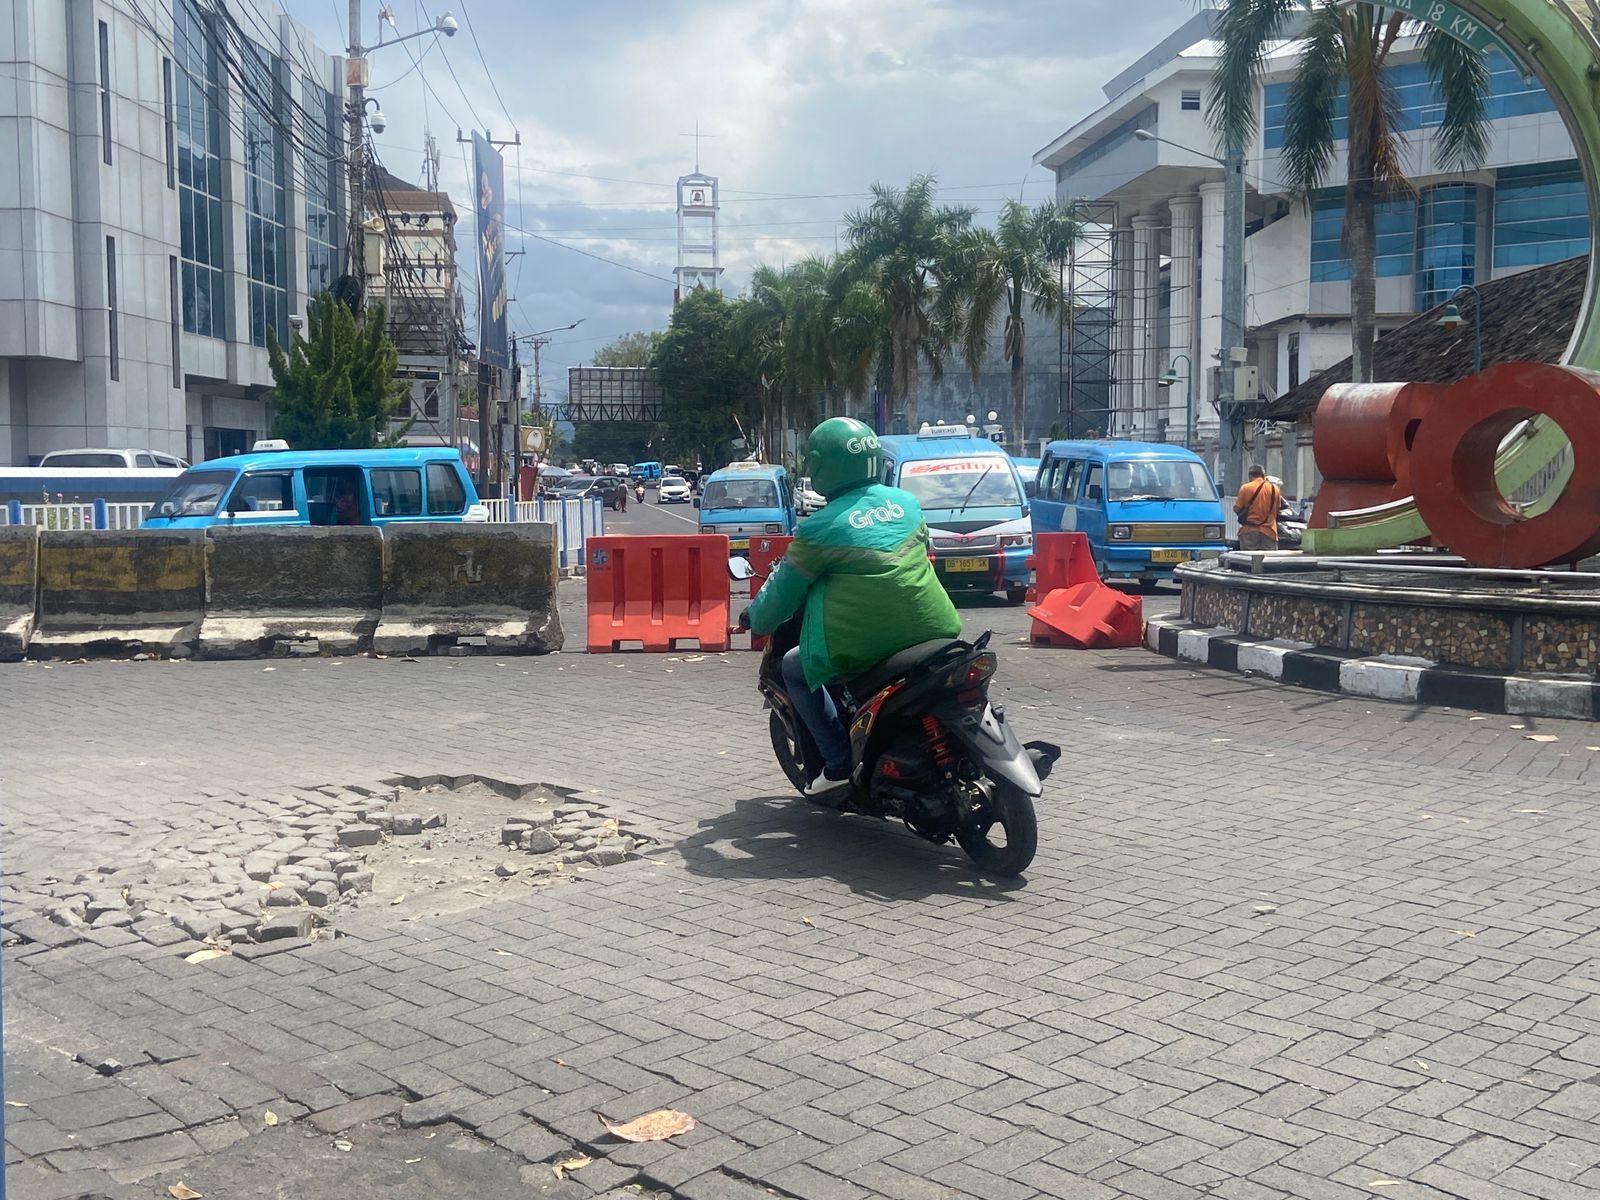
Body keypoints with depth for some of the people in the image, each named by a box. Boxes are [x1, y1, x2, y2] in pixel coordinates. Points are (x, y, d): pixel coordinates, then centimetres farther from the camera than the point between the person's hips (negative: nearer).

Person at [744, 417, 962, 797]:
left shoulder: (819, 528, -8)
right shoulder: (907, 502, 7)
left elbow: (783, 592, 1)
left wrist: (756, 617, 23)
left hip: (865, 649, -6)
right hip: (930, 632, 6)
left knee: (794, 668, 18)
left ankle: (839, 762, 11)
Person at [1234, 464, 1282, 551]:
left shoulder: (1245, 488, -4)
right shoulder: (1274, 488, 3)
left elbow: (1236, 509, -1)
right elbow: (1278, 508, 11)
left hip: (1249, 532, -1)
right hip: (1269, 533, 1)